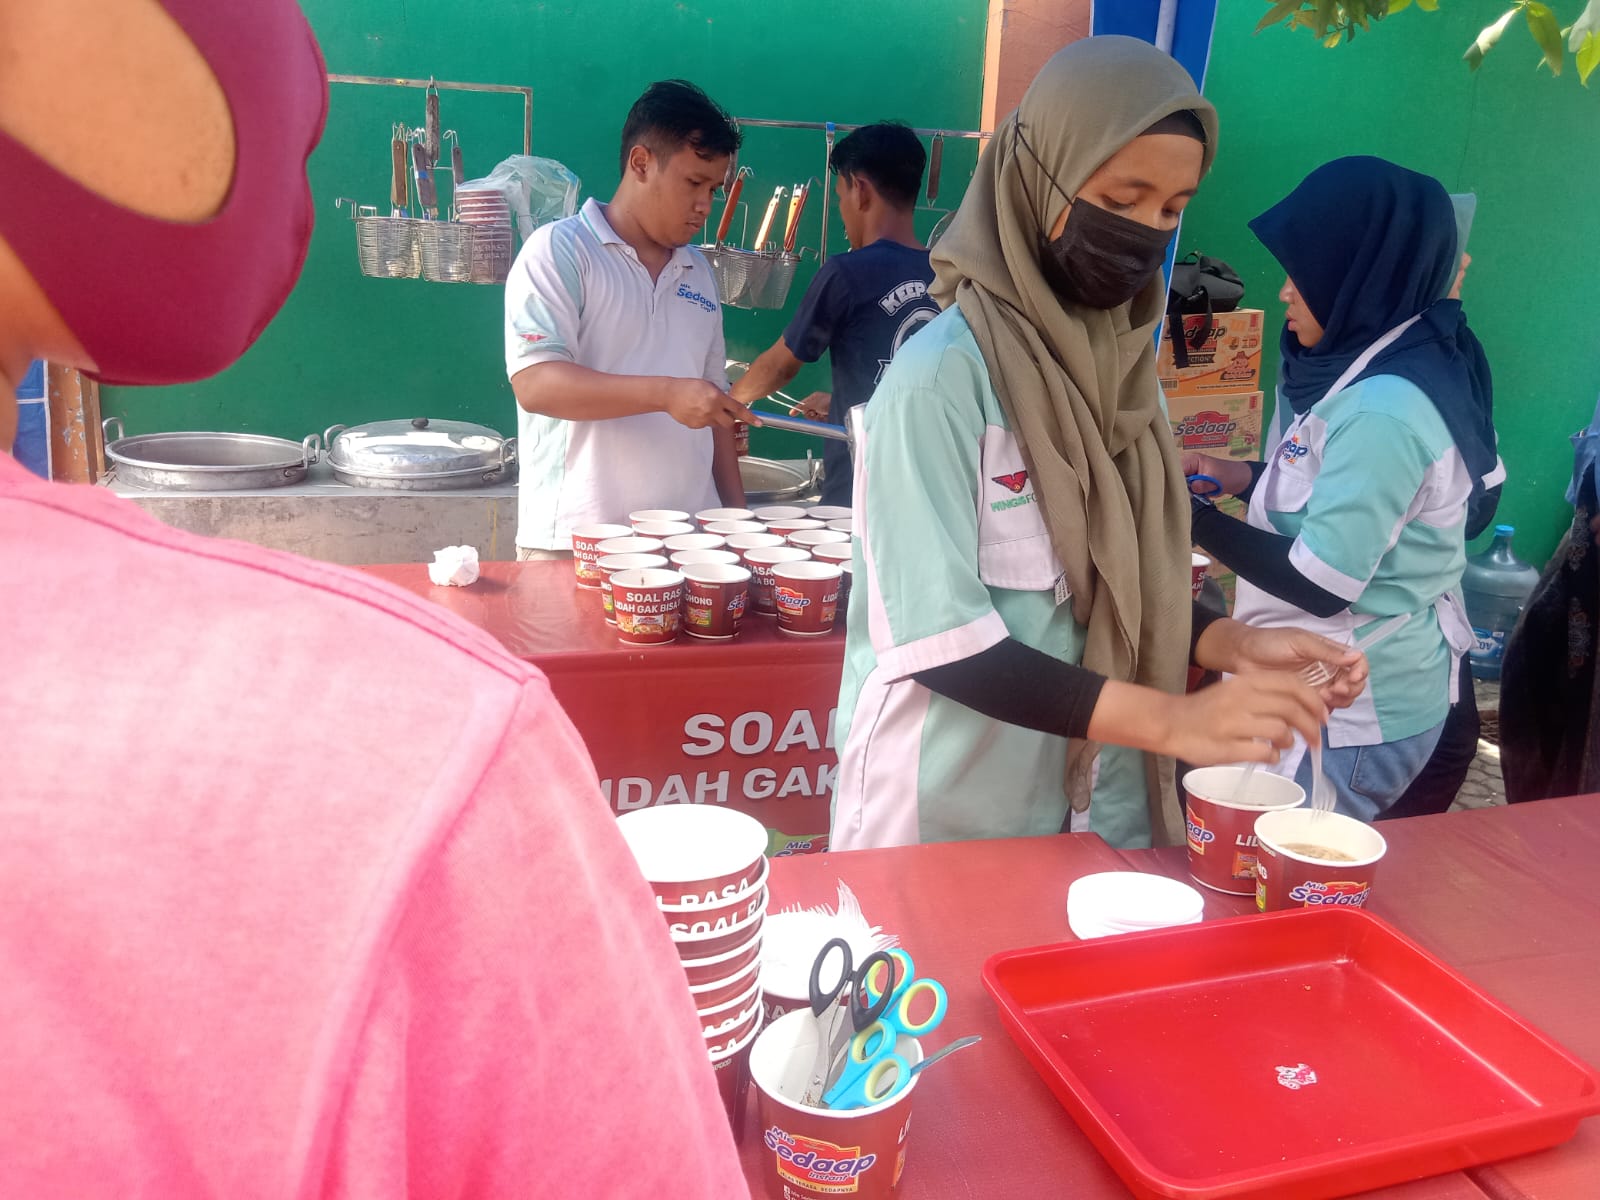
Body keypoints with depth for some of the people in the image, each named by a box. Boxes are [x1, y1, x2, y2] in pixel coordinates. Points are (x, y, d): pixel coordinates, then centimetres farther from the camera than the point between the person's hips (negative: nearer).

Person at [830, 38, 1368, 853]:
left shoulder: (1125, 369, 2)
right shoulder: (940, 376, -19)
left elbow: (1122, 588, 10)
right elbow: (941, 641, -23)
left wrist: (1232, 644, -7)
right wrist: (1172, 720, -26)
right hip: (945, 817, -6)